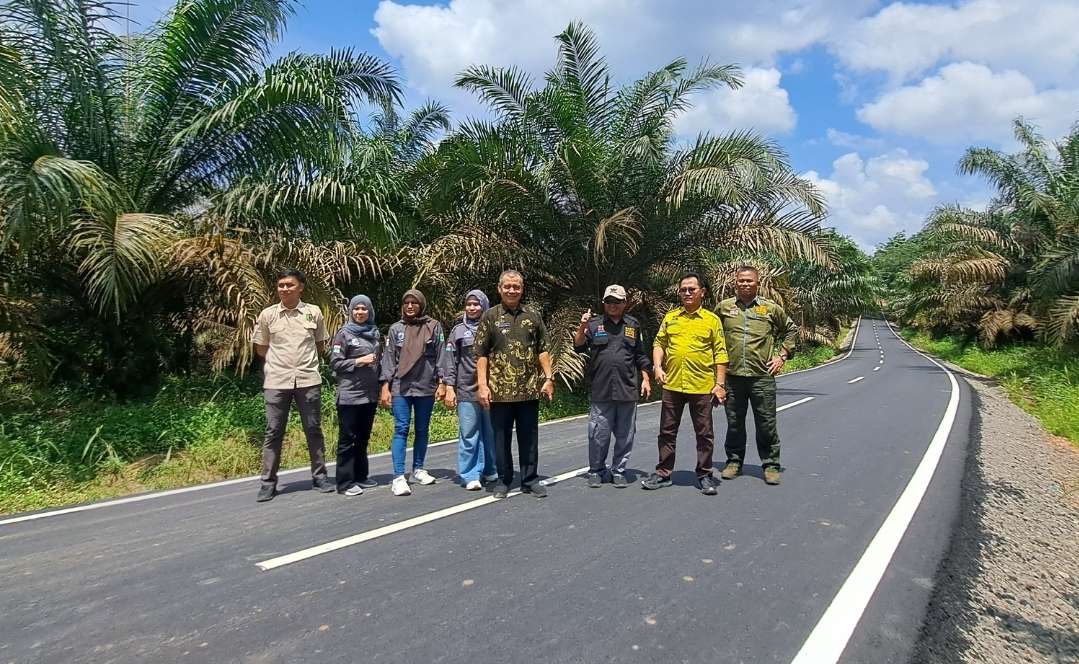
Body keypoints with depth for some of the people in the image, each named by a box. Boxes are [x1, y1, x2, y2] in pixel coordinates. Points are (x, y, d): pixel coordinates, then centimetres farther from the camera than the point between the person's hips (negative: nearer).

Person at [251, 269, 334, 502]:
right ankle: (268, 482, 15)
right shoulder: (267, 314, 2)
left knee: (313, 430, 8)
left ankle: (319, 475, 20)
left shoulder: (313, 312, 1)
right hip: (276, 381, 0)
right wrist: (281, 363, 7)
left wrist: (305, 362, 7)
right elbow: (261, 349, 10)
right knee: (273, 432, 5)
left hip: (308, 380, 0)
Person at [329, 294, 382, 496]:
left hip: (370, 394, 6)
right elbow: (335, 362, -7)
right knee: (348, 438, 0)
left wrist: (381, 387, 14)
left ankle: (360, 477, 23)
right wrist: (359, 361, -16)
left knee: (363, 438, 13)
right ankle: (345, 482, 6)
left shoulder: (374, 333, 12)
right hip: (350, 394, -6)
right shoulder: (344, 333, -3)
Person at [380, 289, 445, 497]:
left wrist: (441, 383, -2)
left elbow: (440, 356, 3)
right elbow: (388, 359, 4)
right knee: (401, 429, -5)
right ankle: (398, 477, -6)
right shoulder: (395, 329, 5)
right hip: (401, 387, -1)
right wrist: (385, 387, -2)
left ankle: (418, 470, 25)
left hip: (426, 386, 1)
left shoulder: (434, 327, 3)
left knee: (422, 430, 11)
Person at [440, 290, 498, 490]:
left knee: (491, 433, 9)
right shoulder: (458, 331, 7)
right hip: (467, 390, -1)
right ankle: (470, 475, 8)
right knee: (469, 435, 0)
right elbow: (450, 361, 5)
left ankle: (489, 470, 24)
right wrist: (449, 388, -2)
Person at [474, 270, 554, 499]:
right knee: (502, 438, 9)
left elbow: (543, 350, 10)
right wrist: (482, 385, -8)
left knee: (529, 437, 10)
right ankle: (504, 481, 22)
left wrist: (548, 378, 2)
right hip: (500, 390, -2)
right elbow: (481, 354, -1)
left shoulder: (533, 317, 8)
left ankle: (530, 480, 23)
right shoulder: (490, 316, 1)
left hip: (529, 389, 2)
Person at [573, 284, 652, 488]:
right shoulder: (594, 324, 7)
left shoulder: (633, 325, 13)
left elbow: (641, 356, 17)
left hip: (628, 391, 2)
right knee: (599, 434, 2)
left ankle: (618, 471, 21)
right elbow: (579, 347, -3)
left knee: (625, 435, 8)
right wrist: (582, 328, -18)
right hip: (601, 391, -2)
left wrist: (645, 379, 11)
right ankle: (596, 471, 18)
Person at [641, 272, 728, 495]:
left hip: (702, 387, -2)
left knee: (704, 434, 8)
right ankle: (663, 473, 22)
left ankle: (704, 475, 22)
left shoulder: (712, 320, 1)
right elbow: (659, 344, 11)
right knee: (667, 431, 10)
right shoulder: (670, 317, 9)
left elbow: (720, 354, -1)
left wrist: (720, 384, -6)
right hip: (672, 385, 3)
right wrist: (658, 367, -5)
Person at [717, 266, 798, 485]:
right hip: (732, 375, 1)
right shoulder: (724, 307, 6)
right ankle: (734, 461, 24)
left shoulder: (771, 308, 5)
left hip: (762, 376, -1)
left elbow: (791, 330, 18)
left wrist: (782, 356, 9)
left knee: (766, 423, 4)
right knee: (734, 422, 10)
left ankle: (770, 465, 17)